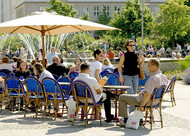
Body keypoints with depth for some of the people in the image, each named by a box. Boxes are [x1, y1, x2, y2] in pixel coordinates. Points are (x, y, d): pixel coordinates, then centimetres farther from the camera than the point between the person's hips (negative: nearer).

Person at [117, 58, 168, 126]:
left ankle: (125, 120, 7)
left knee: (121, 97, 3)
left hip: (146, 100, -9)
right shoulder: (163, 77, 0)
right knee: (136, 95, 38)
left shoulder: (152, 78, -29)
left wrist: (142, 105, -20)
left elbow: (148, 95, -31)